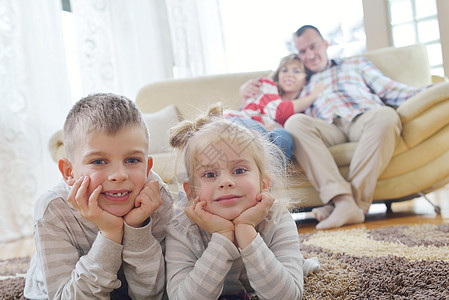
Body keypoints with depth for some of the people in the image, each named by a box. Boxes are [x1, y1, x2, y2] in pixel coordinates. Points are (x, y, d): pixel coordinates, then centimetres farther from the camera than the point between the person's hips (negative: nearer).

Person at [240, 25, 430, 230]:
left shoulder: (356, 64, 34)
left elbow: (389, 90, 22)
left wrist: (425, 92, 6)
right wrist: (248, 93, 15)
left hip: (363, 119, 0)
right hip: (328, 129, 0)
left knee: (386, 115, -35)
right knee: (294, 122, -31)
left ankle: (356, 201, -38)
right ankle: (342, 200, -43)